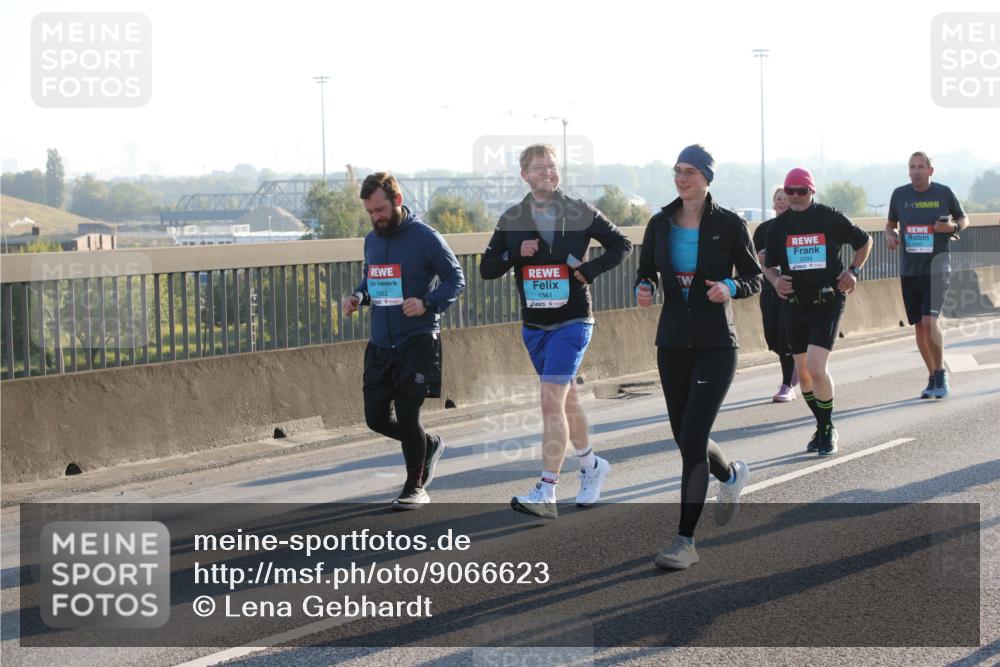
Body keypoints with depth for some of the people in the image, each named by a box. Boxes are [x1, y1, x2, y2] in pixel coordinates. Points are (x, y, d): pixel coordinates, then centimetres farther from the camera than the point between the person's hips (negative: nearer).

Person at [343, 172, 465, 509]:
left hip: (417, 342, -7)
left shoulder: (425, 237, -10)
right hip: (380, 343, 7)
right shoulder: (371, 240, 10)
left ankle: (416, 488, 12)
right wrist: (357, 297, 2)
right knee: (376, 418, 6)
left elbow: (456, 278, -5)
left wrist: (428, 303, -21)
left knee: (407, 416, -6)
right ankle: (429, 445, 34)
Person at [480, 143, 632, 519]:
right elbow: (486, 269, 5)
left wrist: (590, 269, -8)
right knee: (566, 400, 16)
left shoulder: (580, 214, -3)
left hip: (572, 322, -4)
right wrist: (516, 253, -13)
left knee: (552, 402, -15)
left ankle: (546, 493, -18)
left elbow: (622, 245, 8)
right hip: (534, 325, 4)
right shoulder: (512, 220, 4)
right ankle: (592, 466, 38)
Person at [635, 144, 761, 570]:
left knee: (692, 440, -13)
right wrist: (644, 289, -8)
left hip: (716, 345, -5)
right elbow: (646, 270, 14)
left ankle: (685, 541, -7)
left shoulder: (728, 225, -5)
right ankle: (731, 476, 47)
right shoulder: (660, 224, 5)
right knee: (686, 439, 12)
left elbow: (755, 277, 1)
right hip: (672, 343, 5)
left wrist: (731, 288, -20)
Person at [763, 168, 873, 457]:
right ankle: (823, 427, 28)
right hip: (795, 305, 4)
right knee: (803, 373, 9)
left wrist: (853, 271, 0)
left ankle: (828, 429, 1)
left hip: (828, 303, -4)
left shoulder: (831, 218, -4)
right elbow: (768, 264, 16)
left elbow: (864, 241, 12)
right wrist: (775, 281, -5)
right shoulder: (778, 225, 4)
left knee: (817, 368, -17)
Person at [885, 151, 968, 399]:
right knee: (919, 325, 7)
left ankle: (941, 372, -2)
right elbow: (891, 224, 18)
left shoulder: (944, 193, -2)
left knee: (930, 320, -19)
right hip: (909, 270, 4)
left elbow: (963, 219, 11)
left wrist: (953, 227, -11)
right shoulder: (900, 194, 4)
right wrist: (890, 235, -4)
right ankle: (933, 378, 21)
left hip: (936, 267, -3)